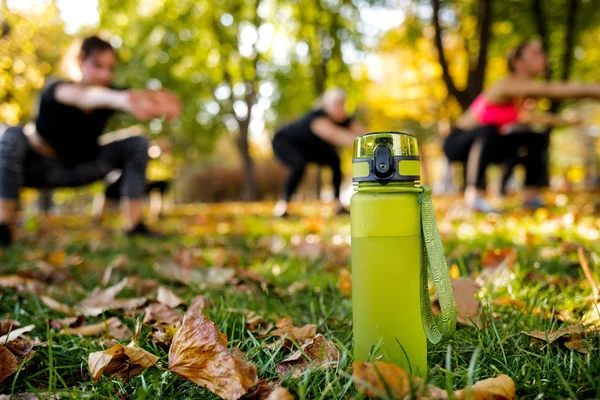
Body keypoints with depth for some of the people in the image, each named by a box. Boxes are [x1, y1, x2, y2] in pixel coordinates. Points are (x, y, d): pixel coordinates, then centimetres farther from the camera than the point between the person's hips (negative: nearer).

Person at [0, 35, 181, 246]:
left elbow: (141, 97, -40)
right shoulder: (56, 91, -27)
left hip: (80, 168, 4)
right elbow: (80, 96, -54)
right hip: (40, 167, -3)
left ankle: (135, 225, -12)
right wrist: (118, 100, -77)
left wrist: (160, 99, -66)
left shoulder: (112, 94, -16)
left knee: (137, 143, -14)